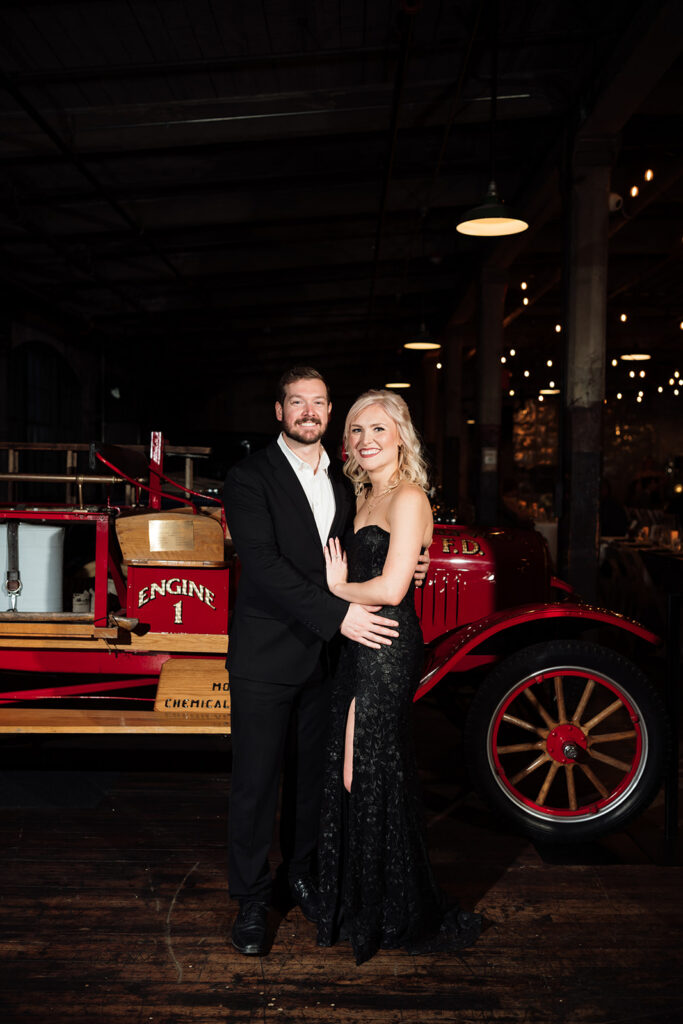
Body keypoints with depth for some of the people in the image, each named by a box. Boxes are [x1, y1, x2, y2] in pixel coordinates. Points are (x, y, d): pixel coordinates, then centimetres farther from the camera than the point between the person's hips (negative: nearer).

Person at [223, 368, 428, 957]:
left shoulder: (343, 481, 12)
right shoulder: (251, 477, -8)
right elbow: (263, 562, -19)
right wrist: (337, 615, -25)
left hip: (325, 654, 5)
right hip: (266, 656, -5)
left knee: (311, 775, 16)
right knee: (256, 783, 4)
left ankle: (301, 874, 36)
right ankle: (252, 900, 21)